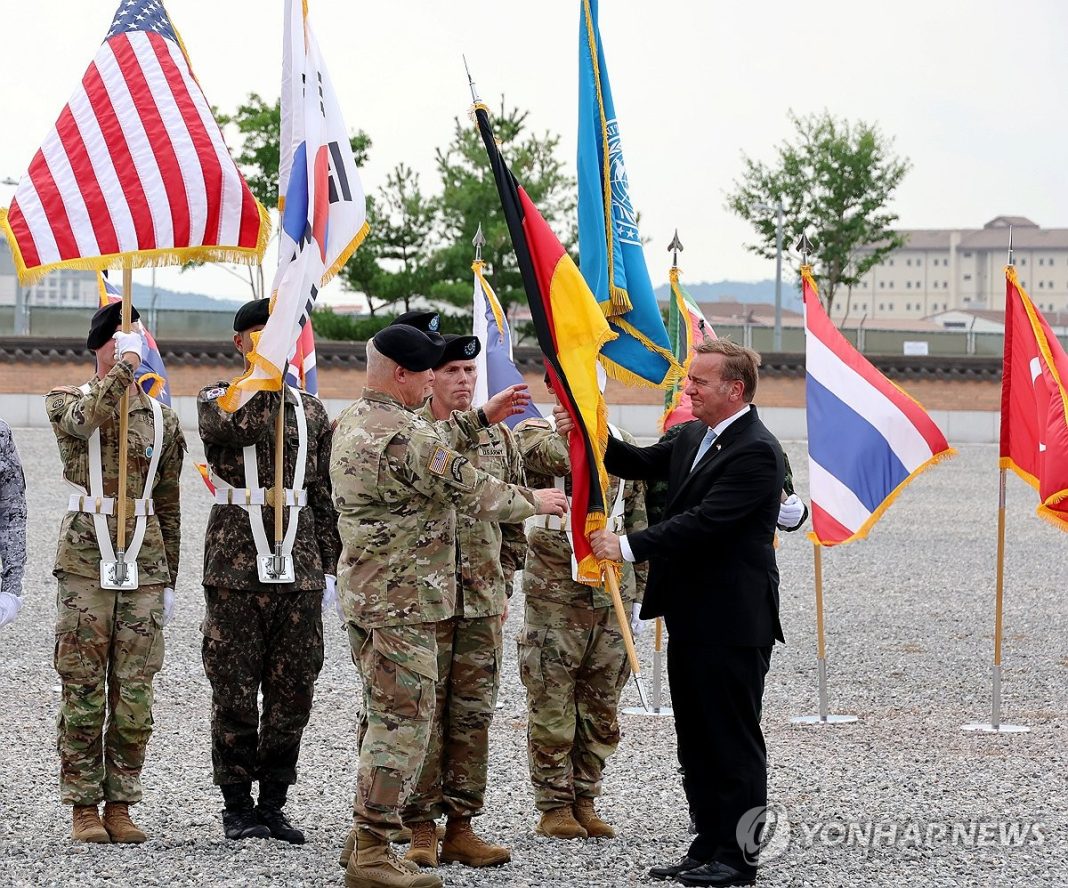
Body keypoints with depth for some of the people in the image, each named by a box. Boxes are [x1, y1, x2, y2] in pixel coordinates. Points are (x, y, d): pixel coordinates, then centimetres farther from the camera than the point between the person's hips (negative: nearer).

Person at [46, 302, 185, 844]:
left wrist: (168, 580, 13)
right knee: (83, 691, -2)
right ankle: (84, 807, 4)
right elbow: (85, 420, -22)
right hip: (85, 563, -3)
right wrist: (123, 368, -29)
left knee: (133, 693, 2)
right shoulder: (66, 400, 5)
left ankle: (120, 805, 9)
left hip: (144, 567, 3)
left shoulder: (162, 420, 13)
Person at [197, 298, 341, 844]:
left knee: (292, 695, 5)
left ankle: (272, 805, 14)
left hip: (299, 568, 3)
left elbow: (324, 496, 15)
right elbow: (237, 428, -22)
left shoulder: (311, 412, 14)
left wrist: (328, 567, 10)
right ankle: (237, 807, 9)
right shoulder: (215, 399, 3)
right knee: (236, 692, 0)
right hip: (235, 568, -3)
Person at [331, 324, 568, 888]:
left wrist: (480, 418, 26)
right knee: (403, 724, -6)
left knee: (384, 719, 18)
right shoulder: (404, 436, -21)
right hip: (403, 601, -10)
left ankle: (364, 838, 23)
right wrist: (535, 501, 3)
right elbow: (477, 494, -13)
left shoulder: (352, 422, 10)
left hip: (361, 595, 10)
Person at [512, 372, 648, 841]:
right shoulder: (534, 434, -2)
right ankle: (554, 806, 9)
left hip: (612, 595, 4)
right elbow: (570, 456, -26)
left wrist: (636, 592, 13)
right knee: (552, 707, 0)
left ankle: (584, 801, 20)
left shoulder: (621, 446, 13)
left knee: (601, 708, 9)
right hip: (556, 595, -4)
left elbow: (637, 521, 16)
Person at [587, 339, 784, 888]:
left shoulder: (755, 452, -18)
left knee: (734, 742, -2)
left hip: (732, 623, -10)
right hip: (691, 617, 10)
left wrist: (629, 547, -23)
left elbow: (704, 521, -24)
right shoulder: (694, 439, 14)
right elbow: (641, 465, 14)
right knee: (696, 741, 14)